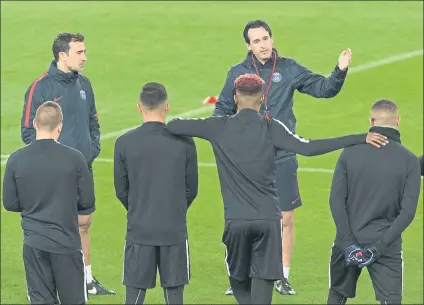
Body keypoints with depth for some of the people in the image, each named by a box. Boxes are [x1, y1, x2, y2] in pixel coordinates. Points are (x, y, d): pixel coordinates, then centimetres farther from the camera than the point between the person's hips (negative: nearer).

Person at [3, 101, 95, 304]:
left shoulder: (16, 160, -6)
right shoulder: (74, 158, -10)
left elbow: (10, 203, 0)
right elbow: (87, 201, -5)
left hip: (34, 243, 1)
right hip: (67, 242, -1)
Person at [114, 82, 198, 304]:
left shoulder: (124, 143, -5)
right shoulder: (184, 142, -5)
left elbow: (121, 190, 3)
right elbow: (191, 189, 4)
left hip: (138, 230, 0)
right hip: (174, 230, 0)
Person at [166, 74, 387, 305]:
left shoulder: (219, 127, 2)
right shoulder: (271, 128, -3)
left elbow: (172, 127, 4)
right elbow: (307, 148, -16)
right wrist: (360, 139, -16)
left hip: (235, 220, 1)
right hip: (268, 219, -1)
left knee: (239, 283, 17)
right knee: (262, 286, 0)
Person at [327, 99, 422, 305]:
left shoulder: (350, 152, -2)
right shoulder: (409, 160, -4)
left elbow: (336, 200, -7)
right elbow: (408, 212, -10)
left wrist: (348, 242, -8)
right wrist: (380, 247, -11)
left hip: (349, 241, 2)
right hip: (387, 247, -2)